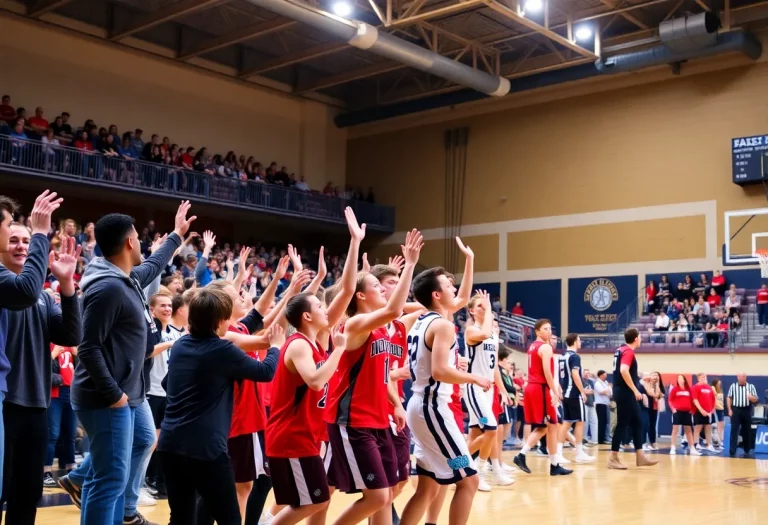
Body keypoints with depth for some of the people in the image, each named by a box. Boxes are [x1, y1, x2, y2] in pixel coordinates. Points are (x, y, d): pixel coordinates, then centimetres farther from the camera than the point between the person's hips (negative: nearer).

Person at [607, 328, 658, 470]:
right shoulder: (629, 351, -14)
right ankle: (613, 459, -1)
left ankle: (640, 457, 16)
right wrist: (635, 390, -25)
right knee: (622, 425, -5)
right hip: (625, 394, -10)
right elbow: (623, 370, -29)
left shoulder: (622, 350, 14)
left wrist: (638, 378, 26)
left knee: (637, 423, 13)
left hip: (625, 394, 10)